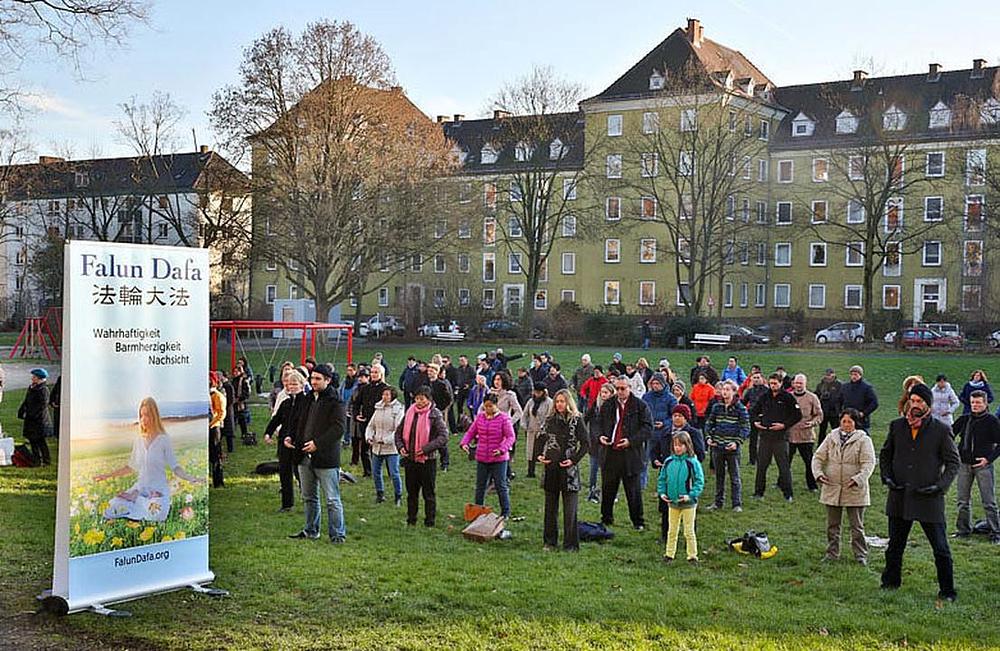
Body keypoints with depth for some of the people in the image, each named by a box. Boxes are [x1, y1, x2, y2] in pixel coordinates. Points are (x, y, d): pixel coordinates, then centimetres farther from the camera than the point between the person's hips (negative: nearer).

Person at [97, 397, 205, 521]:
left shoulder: (163, 440, -5)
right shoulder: (138, 440, 8)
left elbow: (175, 467, -7)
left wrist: (191, 478, -26)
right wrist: (107, 475, 19)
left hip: (159, 488, -4)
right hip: (140, 487, 4)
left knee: (155, 515, -35)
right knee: (111, 511, -18)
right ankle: (143, 505, 3)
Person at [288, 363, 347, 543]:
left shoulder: (335, 402, -11)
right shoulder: (308, 399, 14)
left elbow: (338, 429, -18)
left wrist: (318, 443, -23)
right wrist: (291, 437, 7)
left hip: (326, 458, -8)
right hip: (305, 456, 8)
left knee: (332, 500, -3)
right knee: (309, 497, 18)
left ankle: (338, 534, 5)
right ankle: (311, 531, 30)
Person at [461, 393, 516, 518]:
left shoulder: (504, 418, -8)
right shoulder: (480, 417, 6)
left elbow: (510, 437, -11)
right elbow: (470, 432, 10)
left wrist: (502, 449, -27)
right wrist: (465, 443, -9)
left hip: (498, 459, -5)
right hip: (481, 458, 5)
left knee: (501, 486, 2)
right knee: (480, 486, 13)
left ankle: (505, 512, 13)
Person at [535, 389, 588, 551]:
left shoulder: (576, 420, -2)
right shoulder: (550, 419, 9)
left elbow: (585, 444, -3)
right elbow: (540, 439, 18)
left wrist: (574, 460, -13)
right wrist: (538, 456, 2)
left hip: (568, 469, -4)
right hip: (550, 468, 4)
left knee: (570, 510, -3)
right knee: (550, 507, 11)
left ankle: (570, 544, 4)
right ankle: (550, 541, 20)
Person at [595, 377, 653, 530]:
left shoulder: (640, 406, -2)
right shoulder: (607, 406, 10)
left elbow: (648, 428, -5)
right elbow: (598, 425, 16)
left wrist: (631, 441, -17)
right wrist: (599, 436, -6)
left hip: (630, 456, -4)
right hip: (609, 455, 4)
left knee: (633, 492, 4)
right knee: (607, 490, 11)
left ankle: (638, 522, 15)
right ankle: (606, 519, 24)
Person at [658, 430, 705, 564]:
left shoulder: (692, 462, -12)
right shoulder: (668, 462, 1)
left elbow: (699, 481, -11)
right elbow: (662, 479, 11)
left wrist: (690, 495, -19)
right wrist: (662, 493, -2)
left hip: (688, 503, -4)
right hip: (672, 502, 4)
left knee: (689, 531, 3)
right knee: (672, 530, 14)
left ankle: (692, 556, 13)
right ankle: (669, 554, 24)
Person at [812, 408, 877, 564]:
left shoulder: (863, 440, -4)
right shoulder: (831, 438, 7)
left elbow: (868, 463, -11)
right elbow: (818, 457, 7)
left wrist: (859, 478, -25)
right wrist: (818, 472, -10)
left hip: (855, 490, -3)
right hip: (832, 489, 4)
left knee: (857, 526, 5)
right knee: (832, 525, 12)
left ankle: (861, 555, 15)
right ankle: (832, 553, 23)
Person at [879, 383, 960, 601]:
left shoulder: (941, 430, -4)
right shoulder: (897, 426, 5)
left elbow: (953, 462, 1)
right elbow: (885, 455, 16)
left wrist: (940, 485, -11)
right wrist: (887, 477, 0)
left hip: (929, 499, -3)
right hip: (900, 497, 3)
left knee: (941, 548, 2)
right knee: (895, 544, 15)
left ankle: (947, 590, 15)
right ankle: (891, 582, 30)